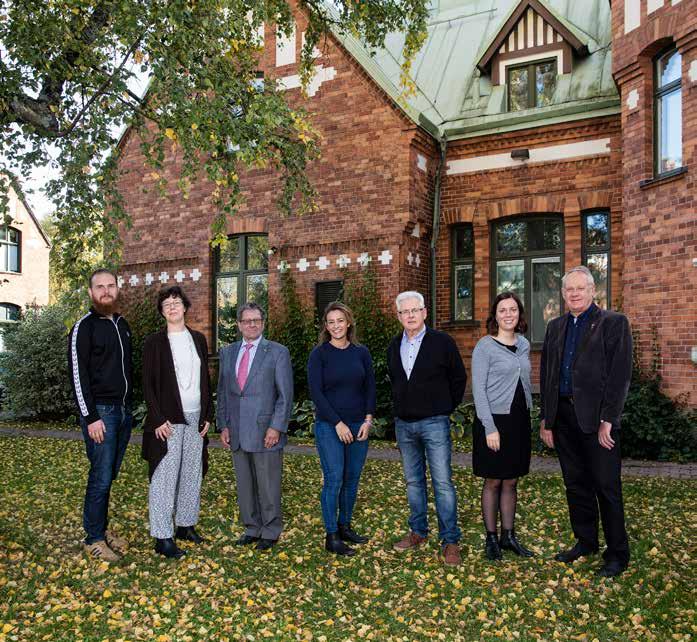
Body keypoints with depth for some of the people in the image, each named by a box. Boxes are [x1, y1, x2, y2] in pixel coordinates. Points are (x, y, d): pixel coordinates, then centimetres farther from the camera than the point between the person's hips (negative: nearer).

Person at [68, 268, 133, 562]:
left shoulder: (122, 325, 13)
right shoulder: (84, 327, -8)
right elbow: (78, 376, -12)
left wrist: (128, 406, 15)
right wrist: (91, 418, -16)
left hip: (123, 410, 6)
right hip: (100, 412, -6)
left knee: (110, 474, 13)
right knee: (101, 477, -3)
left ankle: (102, 528, 25)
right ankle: (93, 538, 11)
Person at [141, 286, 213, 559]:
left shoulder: (198, 339, 10)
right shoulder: (155, 342, -2)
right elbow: (147, 385, -5)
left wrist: (207, 415, 7)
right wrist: (158, 420, -12)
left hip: (195, 419, 5)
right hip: (168, 421, -5)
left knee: (192, 475, 11)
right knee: (164, 478, -3)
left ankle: (186, 524, 25)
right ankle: (163, 537, 5)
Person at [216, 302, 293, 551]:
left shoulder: (277, 352, -3)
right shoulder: (227, 352, 11)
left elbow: (285, 394, -6)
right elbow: (222, 392, 14)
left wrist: (276, 427, -12)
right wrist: (223, 425, 7)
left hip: (265, 431, -4)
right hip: (237, 432, 4)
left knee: (268, 485, 4)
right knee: (244, 485, 13)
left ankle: (270, 531, 21)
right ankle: (252, 528, 28)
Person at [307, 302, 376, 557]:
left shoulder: (361, 352, 6)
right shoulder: (319, 354, -4)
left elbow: (370, 387, 8)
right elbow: (316, 392, -9)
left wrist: (368, 420, -3)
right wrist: (338, 424, -13)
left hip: (359, 426, 4)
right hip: (329, 426, -4)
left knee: (352, 479, 9)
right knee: (334, 479, -6)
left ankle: (345, 526, 25)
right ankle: (331, 536, 6)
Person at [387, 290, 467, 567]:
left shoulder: (442, 342, -7)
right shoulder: (393, 347, 8)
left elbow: (459, 379, 1)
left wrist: (445, 408, 3)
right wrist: (401, 408, 14)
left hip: (434, 423, -5)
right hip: (404, 424, 5)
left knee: (443, 483, -4)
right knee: (413, 481, 14)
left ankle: (450, 540, 6)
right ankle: (418, 532, 27)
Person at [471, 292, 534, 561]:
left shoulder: (524, 345, 8)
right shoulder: (484, 346, -10)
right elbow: (478, 390, -12)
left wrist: (528, 415, 14)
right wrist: (490, 427, -17)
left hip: (519, 420, 5)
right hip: (494, 420, -5)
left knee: (511, 481, 13)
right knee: (493, 481, 5)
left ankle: (509, 536, 24)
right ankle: (491, 538, 17)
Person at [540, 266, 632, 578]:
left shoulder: (614, 322, -4)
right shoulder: (555, 327, 13)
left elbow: (620, 375, -10)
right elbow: (546, 374, 13)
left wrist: (607, 420, -15)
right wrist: (546, 418, 8)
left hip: (597, 417, -5)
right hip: (563, 416, 6)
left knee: (607, 487, 3)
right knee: (575, 484, 15)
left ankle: (617, 554, 18)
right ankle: (585, 541, 31)